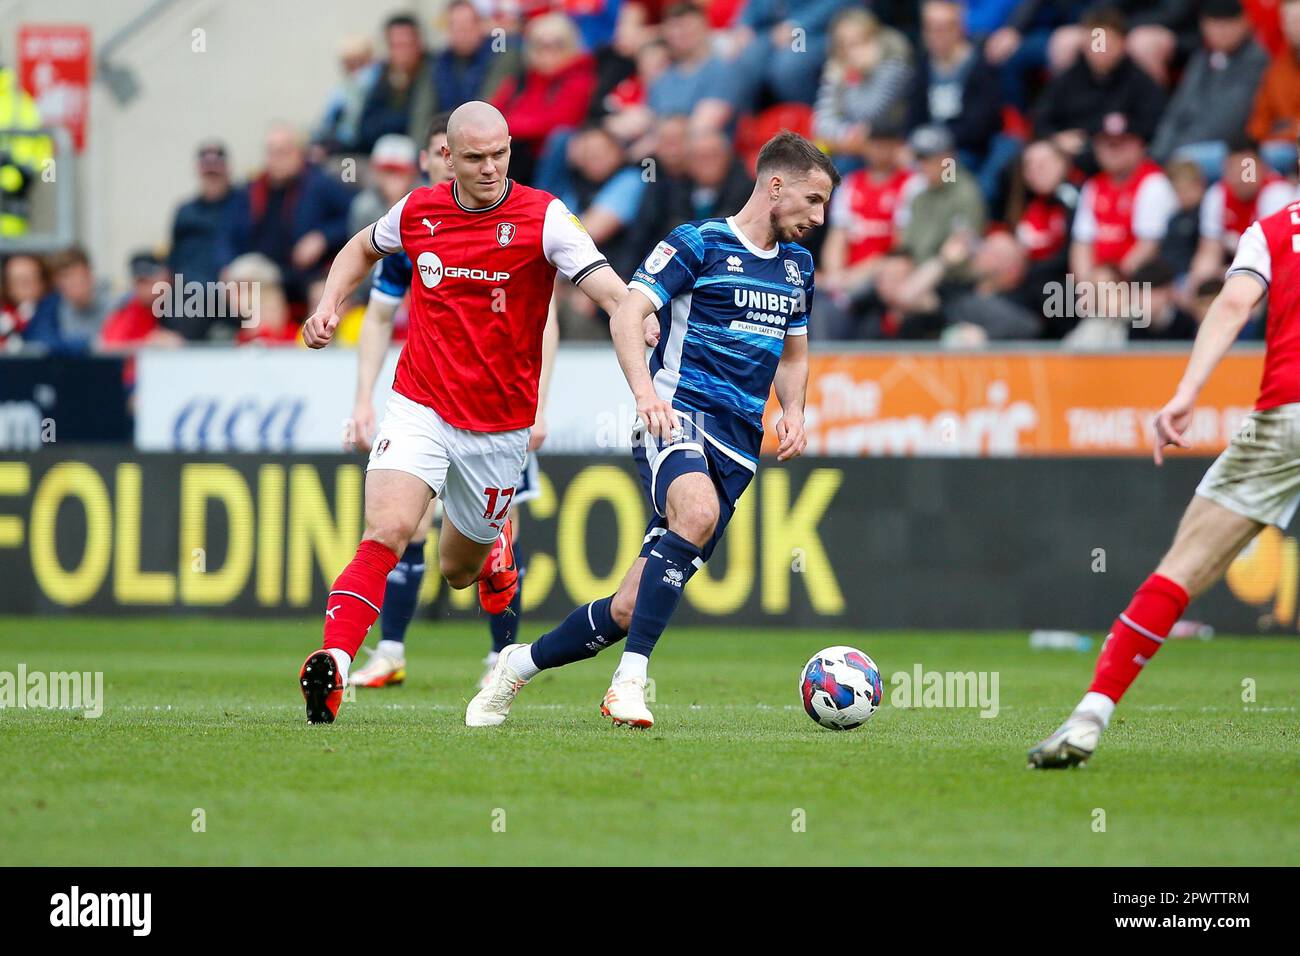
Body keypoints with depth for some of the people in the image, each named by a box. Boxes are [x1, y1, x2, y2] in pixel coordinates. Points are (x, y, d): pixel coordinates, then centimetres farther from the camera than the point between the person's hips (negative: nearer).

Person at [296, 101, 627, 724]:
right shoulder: (418, 211, -1)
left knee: (458, 570, 15)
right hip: (419, 408, 0)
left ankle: (494, 546, 52)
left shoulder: (541, 217, -10)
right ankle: (334, 664, -30)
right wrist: (329, 305, 6)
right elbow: (363, 248, 22)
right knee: (387, 531, -24)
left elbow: (608, 288, -21)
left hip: (499, 426, 0)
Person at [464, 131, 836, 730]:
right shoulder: (699, 243, -2)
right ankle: (629, 682, -36)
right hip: (679, 413, -6)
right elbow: (626, 315, -11)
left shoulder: (797, 266, 19)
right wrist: (646, 393, -26)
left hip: (738, 448, 6)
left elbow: (793, 355, 32)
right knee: (698, 510, -39)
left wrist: (793, 412, 11)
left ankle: (519, 666, 20)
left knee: (632, 607, -2)